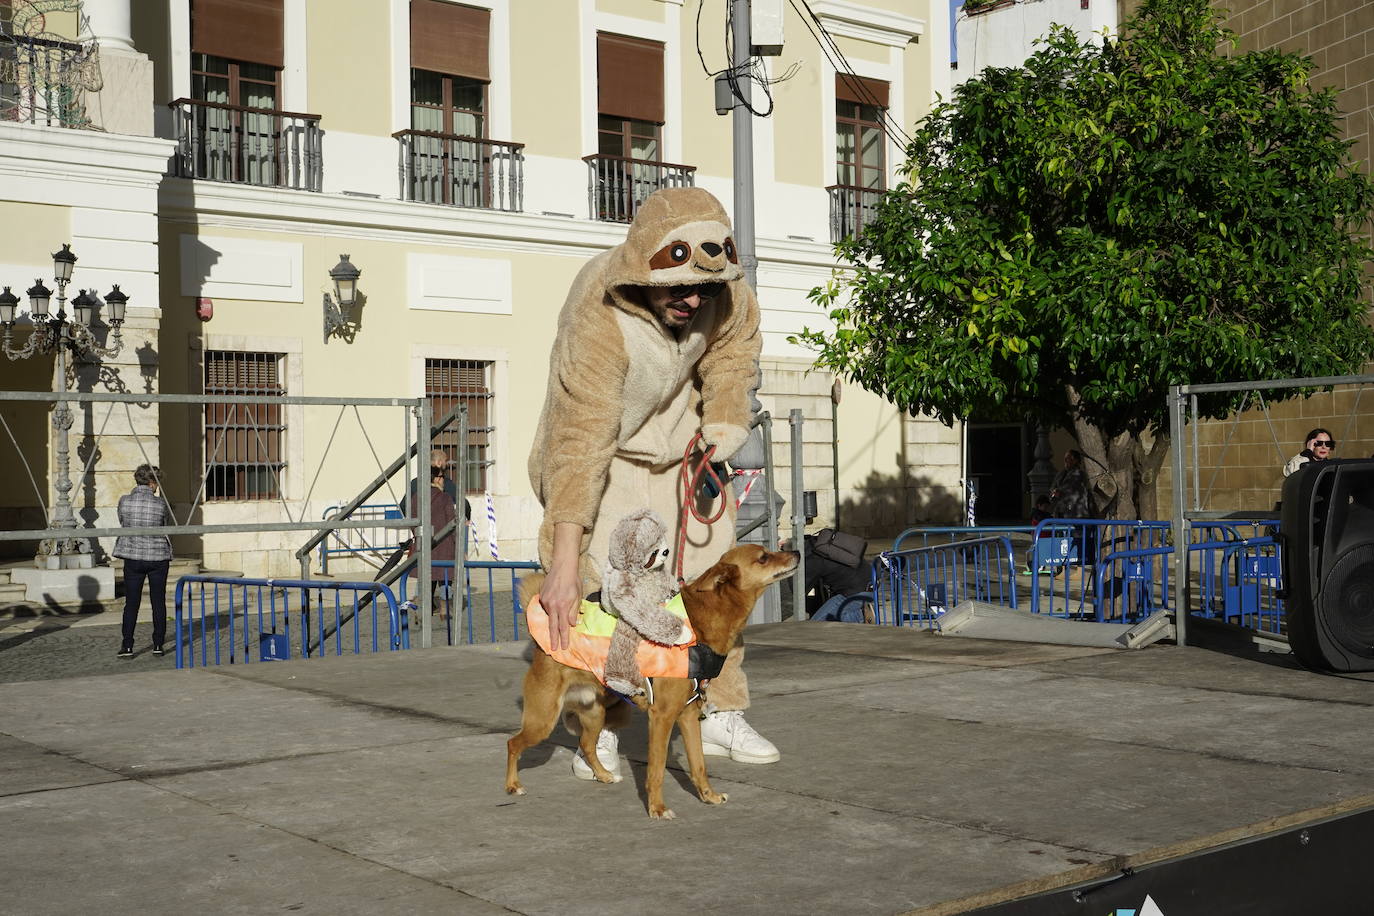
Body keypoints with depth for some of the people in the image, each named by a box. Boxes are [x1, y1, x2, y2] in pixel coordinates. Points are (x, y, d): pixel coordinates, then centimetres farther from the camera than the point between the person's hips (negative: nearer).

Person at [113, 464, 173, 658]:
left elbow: (122, 522, 8)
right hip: (159, 558, -1)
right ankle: (158, 645, 11)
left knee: (131, 603, 7)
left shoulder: (124, 501, -7)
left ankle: (127, 647, 4)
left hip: (133, 557, 1)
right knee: (158, 602, 9)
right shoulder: (161, 504, -11)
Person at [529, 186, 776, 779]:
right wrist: (563, 565, -46)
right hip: (605, 444, -4)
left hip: (681, 441, 5)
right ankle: (598, 729, -1)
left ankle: (720, 714, 9)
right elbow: (578, 443, -43)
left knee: (714, 572, -1)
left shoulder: (721, 289, -24)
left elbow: (735, 348, 1)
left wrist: (722, 430, -8)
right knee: (596, 581, -14)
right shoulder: (598, 319, -39)